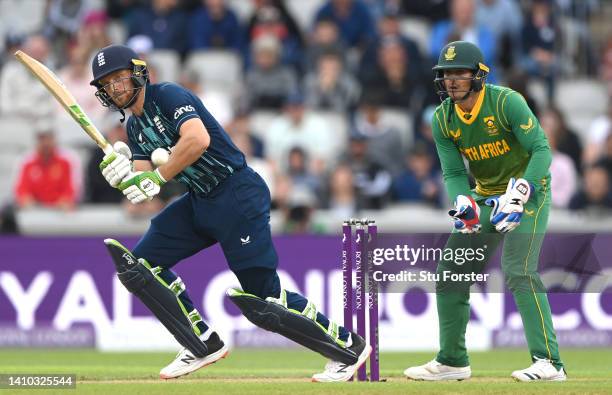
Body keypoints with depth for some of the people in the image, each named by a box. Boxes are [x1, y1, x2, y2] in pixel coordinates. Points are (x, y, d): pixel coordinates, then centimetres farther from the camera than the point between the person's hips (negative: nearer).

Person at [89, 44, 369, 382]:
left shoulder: (168, 95, -12)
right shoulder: (135, 127, 14)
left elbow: (198, 139, -30)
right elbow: (142, 187, 6)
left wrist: (155, 178, -24)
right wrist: (122, 174, -16)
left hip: (238, 195, -9)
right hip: (198, 202, 9)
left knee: (259, 300, -10)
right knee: (137, 265, 3)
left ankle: (348, 346, 4)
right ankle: (203, 345, 7)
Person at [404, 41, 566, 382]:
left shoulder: (506, 102, -21)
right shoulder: (443, 119, -4)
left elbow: (542, 150, -24)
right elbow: (454, 172, -3)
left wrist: (517, 195, -33)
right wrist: (464, 204, -24)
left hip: (528, 190, -7)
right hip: (485, 197, 7)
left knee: (519, 270, -23)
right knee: (451, 272, 6)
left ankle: (549, 362, -24)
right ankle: (452, 361, 19)